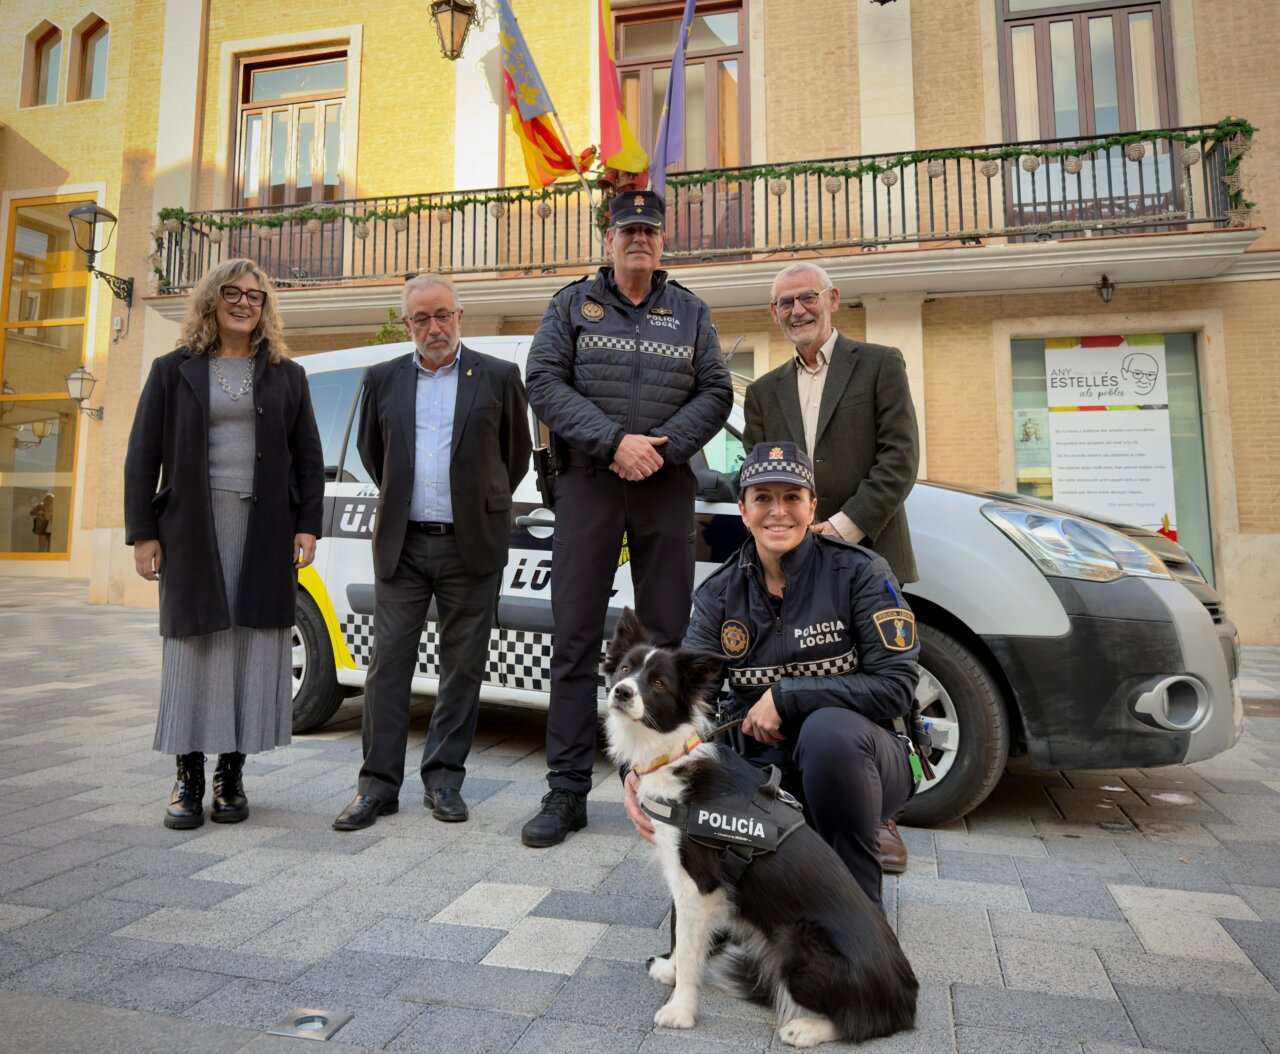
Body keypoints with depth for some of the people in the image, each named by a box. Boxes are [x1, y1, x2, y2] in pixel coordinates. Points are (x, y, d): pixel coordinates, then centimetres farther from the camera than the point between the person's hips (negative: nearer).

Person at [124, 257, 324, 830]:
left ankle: (231, 774, 13)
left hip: (266, 531, 1)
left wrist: (307, 525, -2)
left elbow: (309, 458, 8)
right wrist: (143, 532, -2)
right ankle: (188, 777, 12)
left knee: (253, 646, 2)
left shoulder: (286, 375, 12)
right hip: (193, 529, -1)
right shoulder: (174, 370, 9)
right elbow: (143, 454, 5)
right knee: (194, 646, 2)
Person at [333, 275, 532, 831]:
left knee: (463, 667, 5)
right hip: (401, 545, 2)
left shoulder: (499, 377, 2)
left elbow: (517, 454, 10)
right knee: (389, 664, 4)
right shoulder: (383, 379, 9)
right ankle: (379, 783, 14)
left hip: (471, 546, -1)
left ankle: (443, 779, 18)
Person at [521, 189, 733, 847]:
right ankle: (567, 792, 8)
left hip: (666, 489, 2)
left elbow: (715, 392, 7)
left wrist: (662, 447, -10)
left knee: (666, 637, 4)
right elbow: (544, 382, -1)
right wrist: (614, 442, -13)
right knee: (575, 638, -1)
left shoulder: (691, 313, 16)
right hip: (587, 484, -1)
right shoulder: (573, 305, 11)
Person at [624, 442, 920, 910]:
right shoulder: (721, 592, -3)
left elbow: (896, 686, -17)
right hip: (770, 769, 3)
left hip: (859, 757, -3)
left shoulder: (858, 572, -12)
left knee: (828, 728, -37)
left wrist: (785, 696, -21)